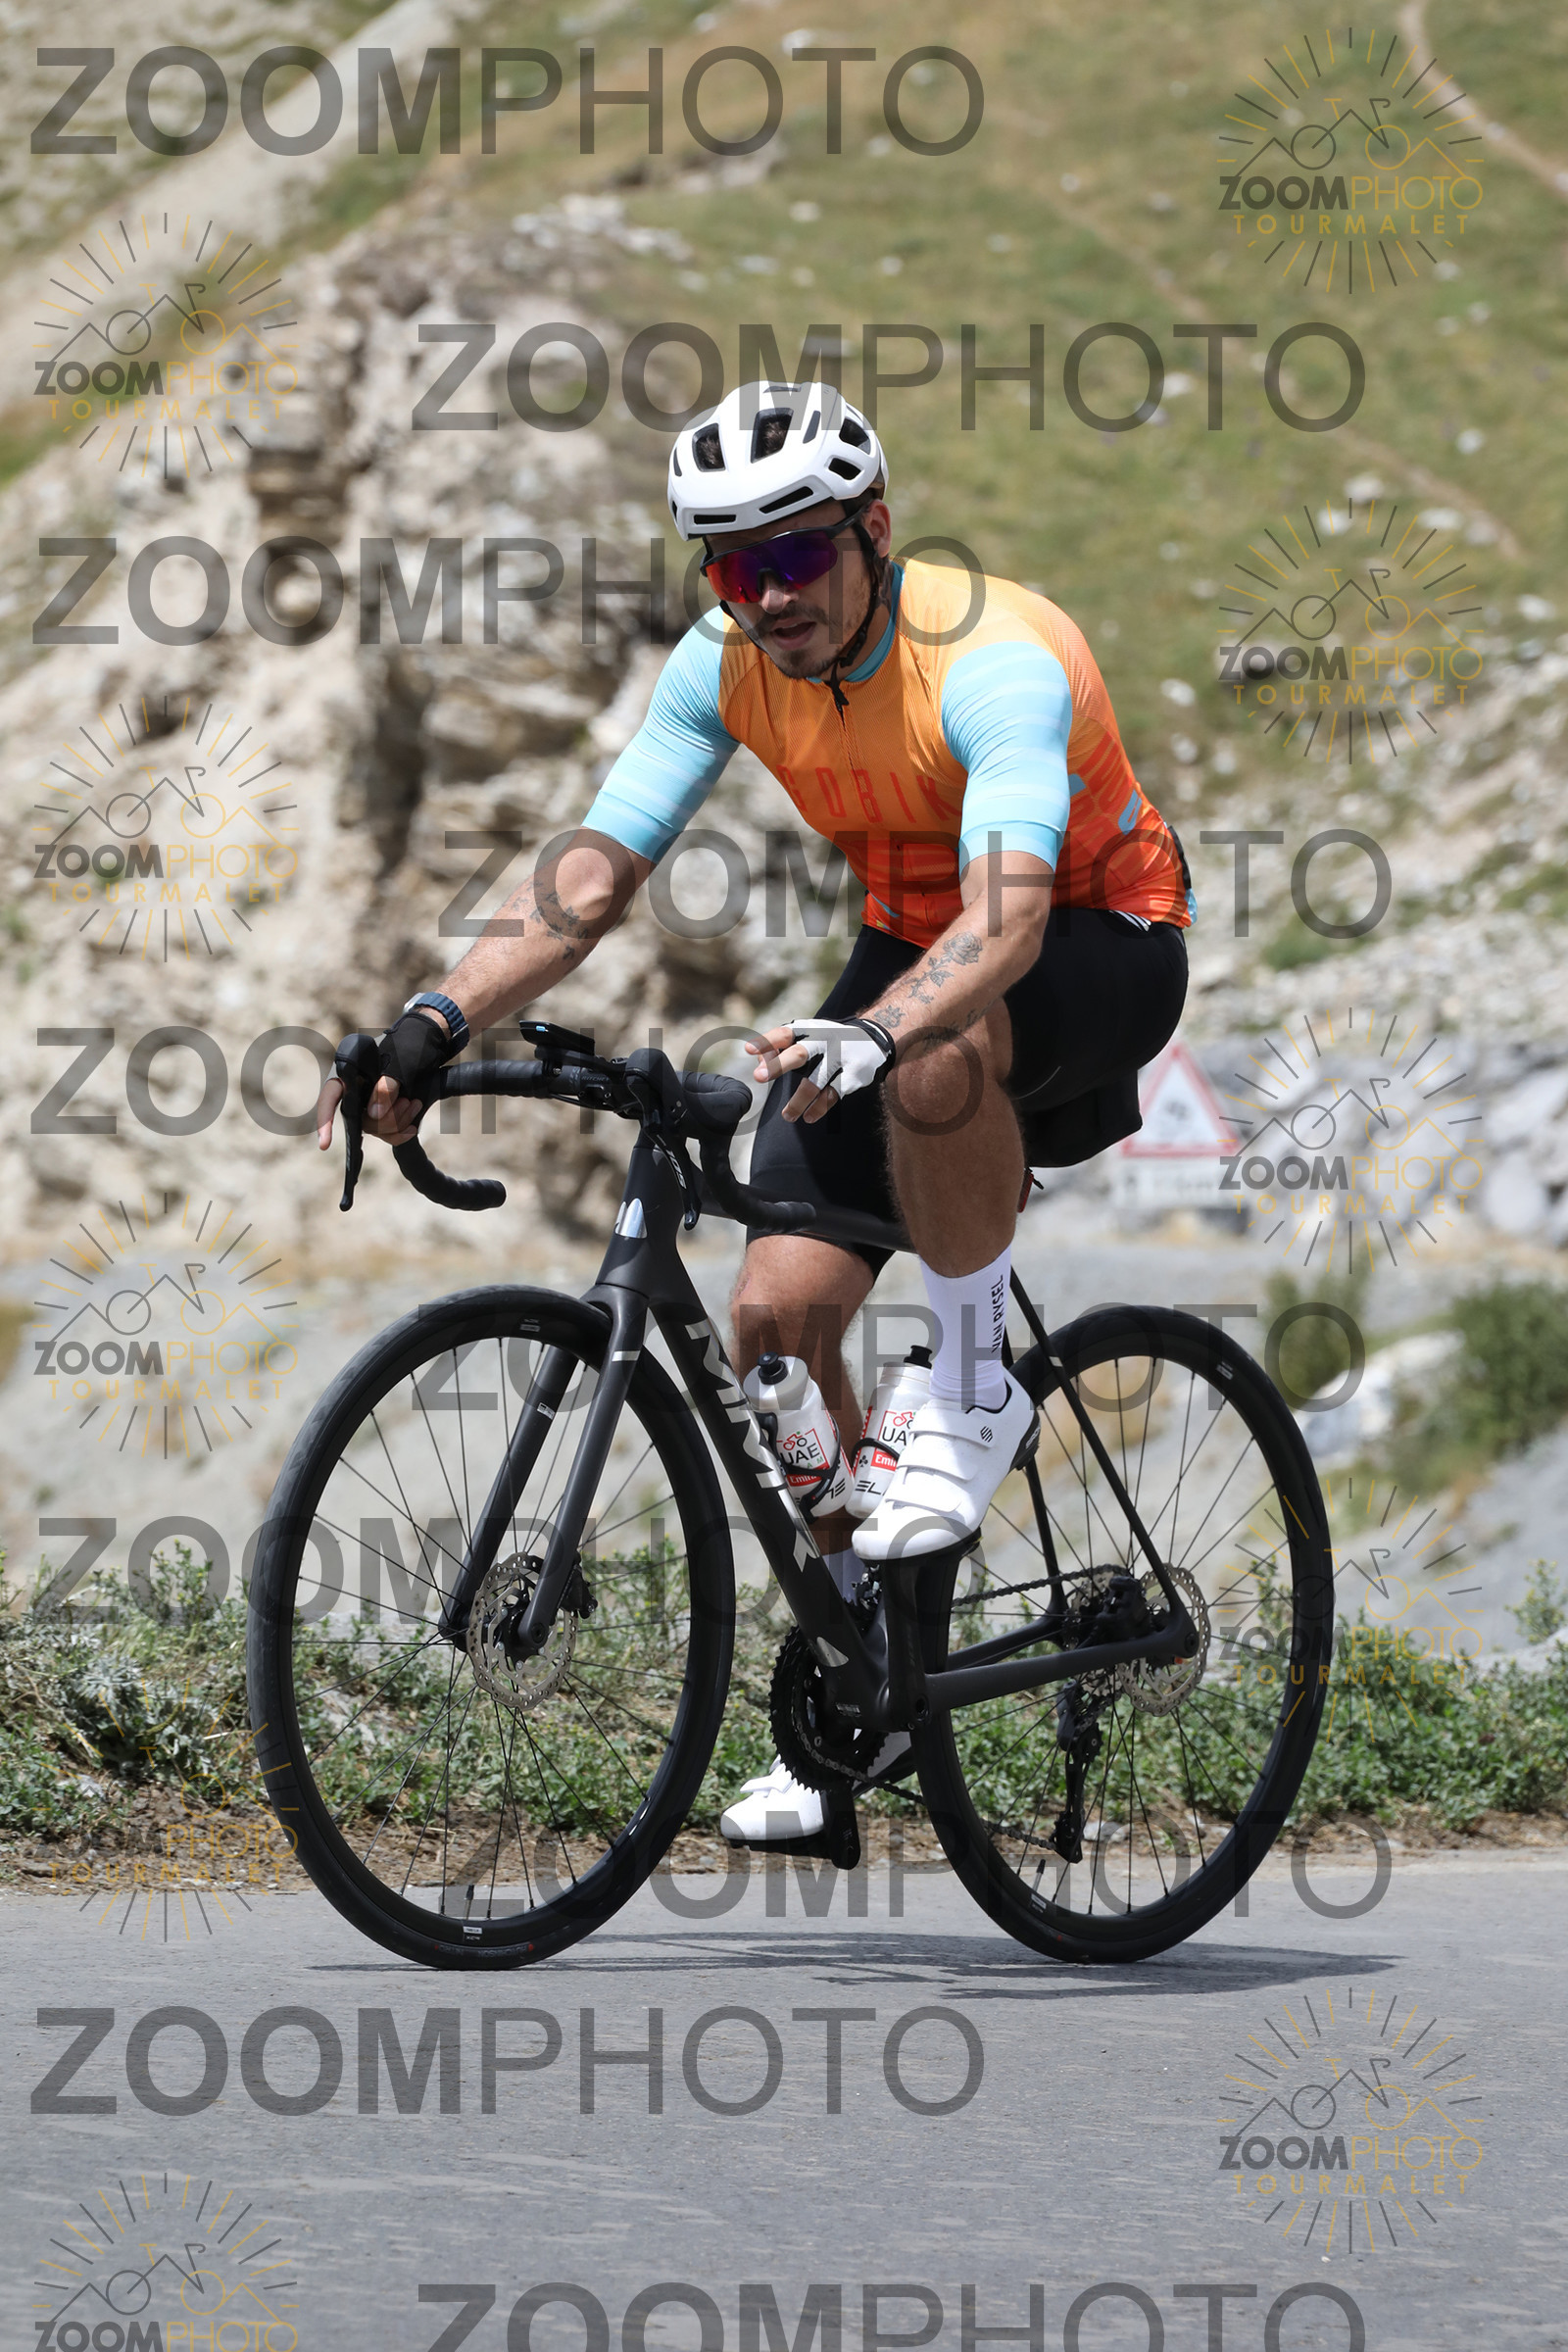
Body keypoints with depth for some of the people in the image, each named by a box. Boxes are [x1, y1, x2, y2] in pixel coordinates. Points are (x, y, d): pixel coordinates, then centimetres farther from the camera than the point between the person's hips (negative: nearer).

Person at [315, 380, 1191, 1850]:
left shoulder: (994, 661, -31)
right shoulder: (728, 667, -12)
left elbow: (1008, 908, -45)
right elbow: (596, 867, -13)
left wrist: (870, 1035, -63)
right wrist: (437, 1023, -27)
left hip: (1100, 952, -6)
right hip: (915, 947, 6)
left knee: (935, 1054, -41)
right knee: (777, 1312, -9)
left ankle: (974, 1396, -18)